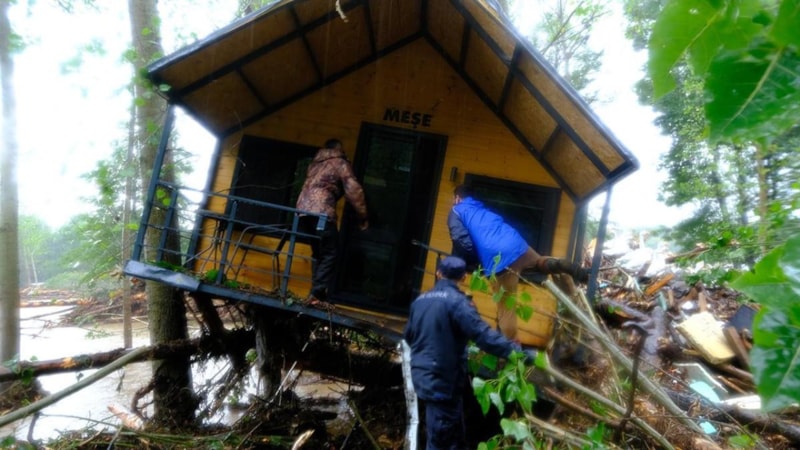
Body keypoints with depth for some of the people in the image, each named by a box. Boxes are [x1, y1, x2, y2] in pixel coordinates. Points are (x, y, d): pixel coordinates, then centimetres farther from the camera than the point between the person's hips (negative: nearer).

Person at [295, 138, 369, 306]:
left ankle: (316, 293, 12)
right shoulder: (340, 163, 6)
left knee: (318, 253, 15)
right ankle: (317, 295, -10)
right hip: (321, 212, -7)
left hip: (303, 210, 7)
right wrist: (363, 217, 2)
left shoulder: (315, 163, 27)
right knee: (330, 254, -3)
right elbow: (353, 190, -2)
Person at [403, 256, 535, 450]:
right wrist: (518, 352, -23)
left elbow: (408, 336, 19)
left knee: (453, 431, 22)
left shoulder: (421, 300, 8)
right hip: (443, 379, -8)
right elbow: (483, 334, -25)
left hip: (423, 376, 8)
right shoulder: (456, 301, -17)